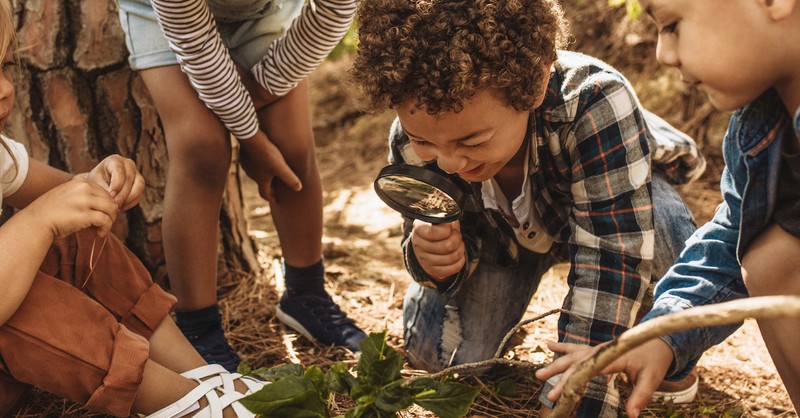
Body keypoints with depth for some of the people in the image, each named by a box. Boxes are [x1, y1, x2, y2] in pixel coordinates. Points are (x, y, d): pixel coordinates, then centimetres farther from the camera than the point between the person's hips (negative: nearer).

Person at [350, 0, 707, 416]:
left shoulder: (596, 105, -44)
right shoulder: (412, 140, -30)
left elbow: (612, 260, -44)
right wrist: (430, 256, -41)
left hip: (610, 197, -2)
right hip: (501, 233, 3)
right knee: (438, 350, -15)